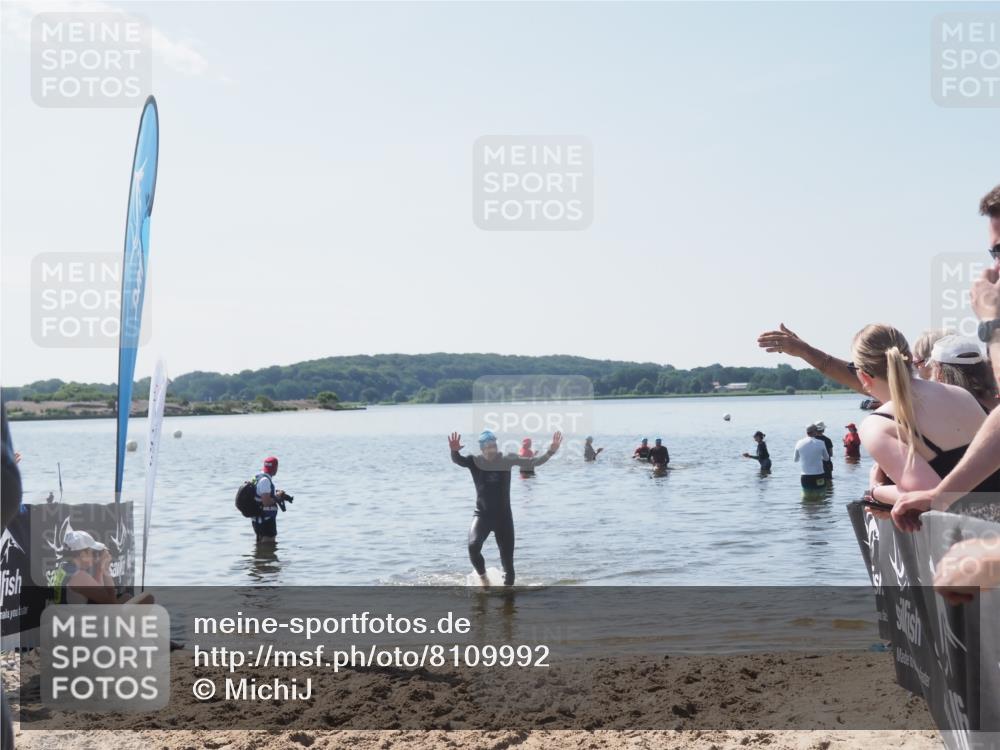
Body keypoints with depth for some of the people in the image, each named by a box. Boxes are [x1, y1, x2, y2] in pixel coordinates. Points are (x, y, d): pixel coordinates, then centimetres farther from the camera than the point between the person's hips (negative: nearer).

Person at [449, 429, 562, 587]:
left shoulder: (507, 460, -1)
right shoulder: (475, 462, -4)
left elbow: (533, 462, -3)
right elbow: (457, 460, -21)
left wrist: (550, 452, -19)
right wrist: (454, 451, -45)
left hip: (503, 516, 1)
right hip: (482, 515, -1)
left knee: (507, 559, 1)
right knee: (473, 546, -25)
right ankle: (483, 577, 2)